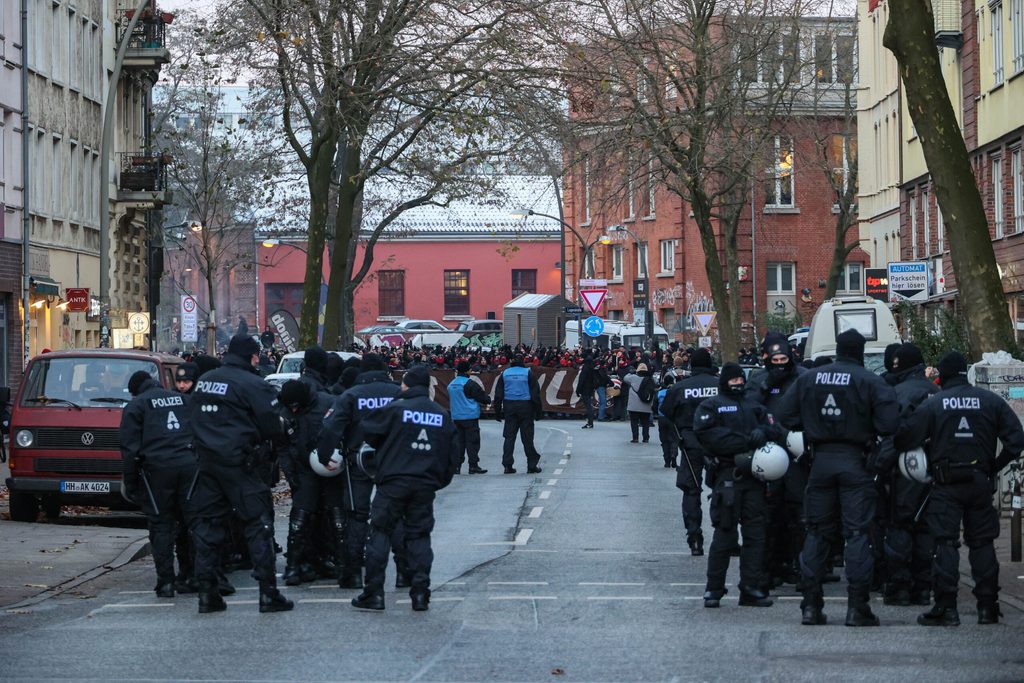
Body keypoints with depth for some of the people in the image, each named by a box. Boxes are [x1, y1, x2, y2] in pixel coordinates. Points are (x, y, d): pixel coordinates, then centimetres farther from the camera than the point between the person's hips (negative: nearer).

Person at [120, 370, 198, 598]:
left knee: (161, 525, 2)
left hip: (157, 468, -3)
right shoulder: (184, 400, 20)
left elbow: (129, 447, 0)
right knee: (193, 520, 8)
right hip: (190, 464, 3)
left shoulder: (135, 406, 8)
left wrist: (130, 483, 4)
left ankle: (166, 581, -3)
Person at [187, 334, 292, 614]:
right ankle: (268, 593, -2)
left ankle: (206, 593, 9)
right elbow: (273, 426, -11)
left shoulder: (204, 381, 10)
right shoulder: (252, 384, -12)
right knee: (258, 523, 0)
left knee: (205, 523, 10)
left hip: (207, 461, 6)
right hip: (240, 463, -6)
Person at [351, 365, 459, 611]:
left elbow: (369, 431, 0)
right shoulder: (442, 415, 7)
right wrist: (440, 480, 20)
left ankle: (374, 593, 1)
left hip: (394, 482, -4)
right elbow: (451, 454, 11)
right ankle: (420, 593, 5)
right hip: (426, 485, 4)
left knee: (380, 533, 3)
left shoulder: (396, 408, -7)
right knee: (419, 535, 10)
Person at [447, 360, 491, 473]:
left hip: (456, 417, 7)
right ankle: (473, 466, -3)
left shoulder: (451, 384, 8)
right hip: (470, 416, -7)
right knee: (472, 440, -2)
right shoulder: (469, 384, -14)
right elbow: (482, 396, -10)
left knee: (458, 441, 11)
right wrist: (488, 400, 12)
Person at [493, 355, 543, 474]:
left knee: (509, 437, 6)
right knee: (527, 437, 3)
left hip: (509, 407, 2)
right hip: (525, 407, -2)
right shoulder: (528, 373, -3)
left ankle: (508, 465, 0)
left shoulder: (504, 374, 5)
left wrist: (497, 412, 10)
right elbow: (535, 393, -3)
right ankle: (532, 465, 7)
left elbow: (498, 395, 5)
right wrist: (538, 411, 2)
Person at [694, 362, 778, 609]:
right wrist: (744, 441, -14)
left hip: (754, 475, 5)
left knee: (755, 533, 4)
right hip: (728, 475, -5)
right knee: (725, 533, -7)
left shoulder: (754, 407, 24)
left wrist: (762, 433, -9)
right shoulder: (711, 406, 7)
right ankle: (714, 589, 0)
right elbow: (706, 434, -9)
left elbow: (772, 429, 15)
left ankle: (751, 588, 8)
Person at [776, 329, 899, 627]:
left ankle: (811, 605, 10)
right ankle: (857, 607, -4)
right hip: (854, 460, -3)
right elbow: (889, 423, -14)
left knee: (816, 532, 11)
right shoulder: (870, 381, -8)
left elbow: (785, 414, 4)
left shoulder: (808, 379, 4)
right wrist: (868, 432, 5)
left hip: (821, 460, 4)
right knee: (858, 533, 0)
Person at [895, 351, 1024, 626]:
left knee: (945, 543, -1)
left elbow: (905, 438, -6)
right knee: (982, 543, 10)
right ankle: (988, 606, 10)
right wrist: (997, 465, 10)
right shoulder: (990, 400, 3)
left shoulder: (932, 404, -4)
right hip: (981, 482, 3)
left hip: (946, 484, -3)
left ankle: (946, 608, -7)